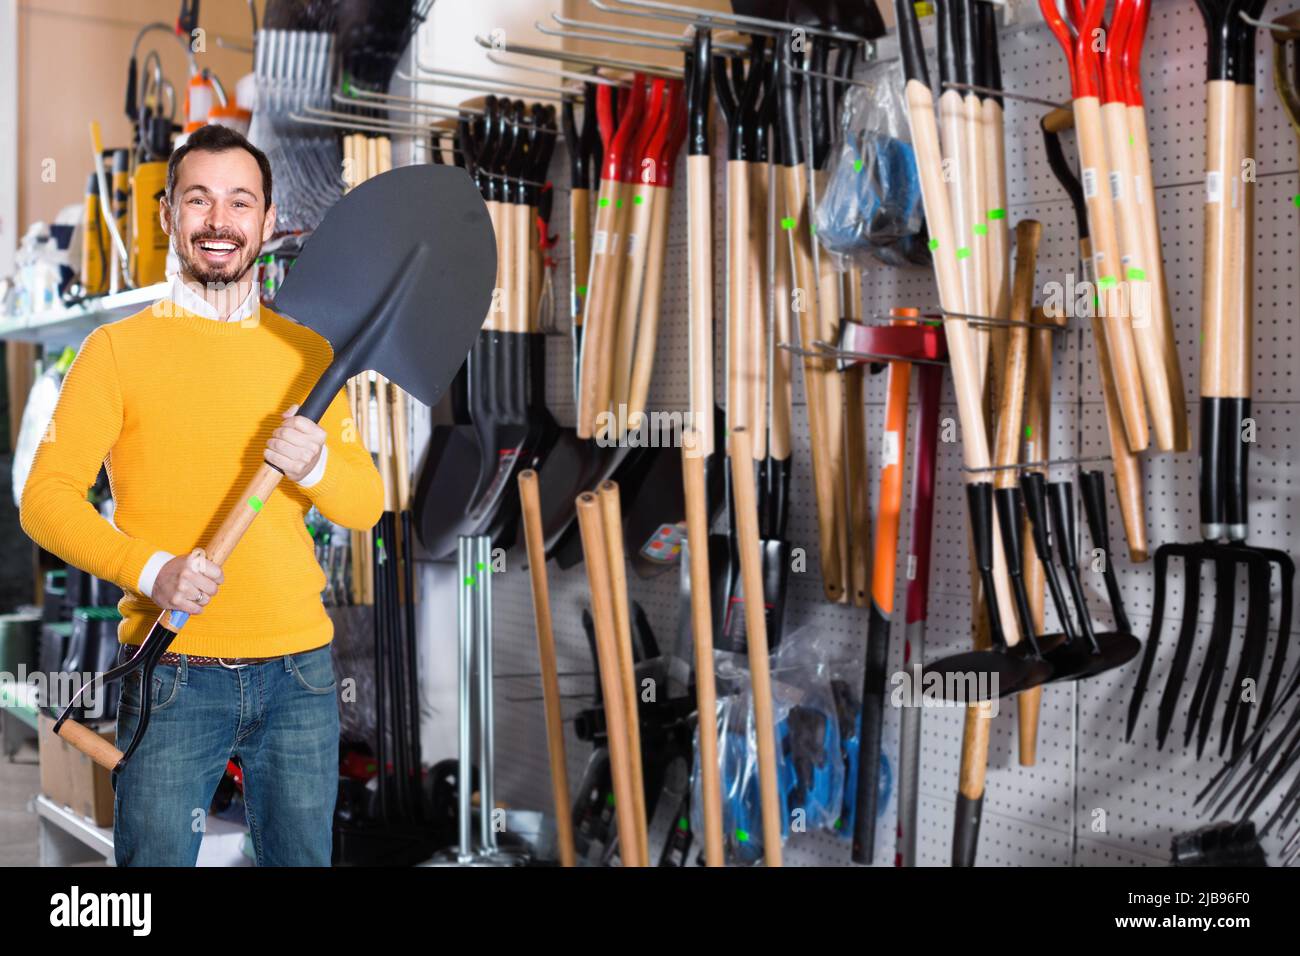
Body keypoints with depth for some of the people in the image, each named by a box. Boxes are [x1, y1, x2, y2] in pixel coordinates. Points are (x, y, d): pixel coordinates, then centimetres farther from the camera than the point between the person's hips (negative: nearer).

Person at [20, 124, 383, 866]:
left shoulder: (307, 351, 10)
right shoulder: (118, 347, 0)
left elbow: (367, 505, 7)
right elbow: (45, 499, -6)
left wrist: (317, 465, -15)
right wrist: (150, 569, -21)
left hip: (300, 668, 3)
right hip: (172, 669, -3)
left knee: (302, 857, 11)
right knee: (153, 855, 3)